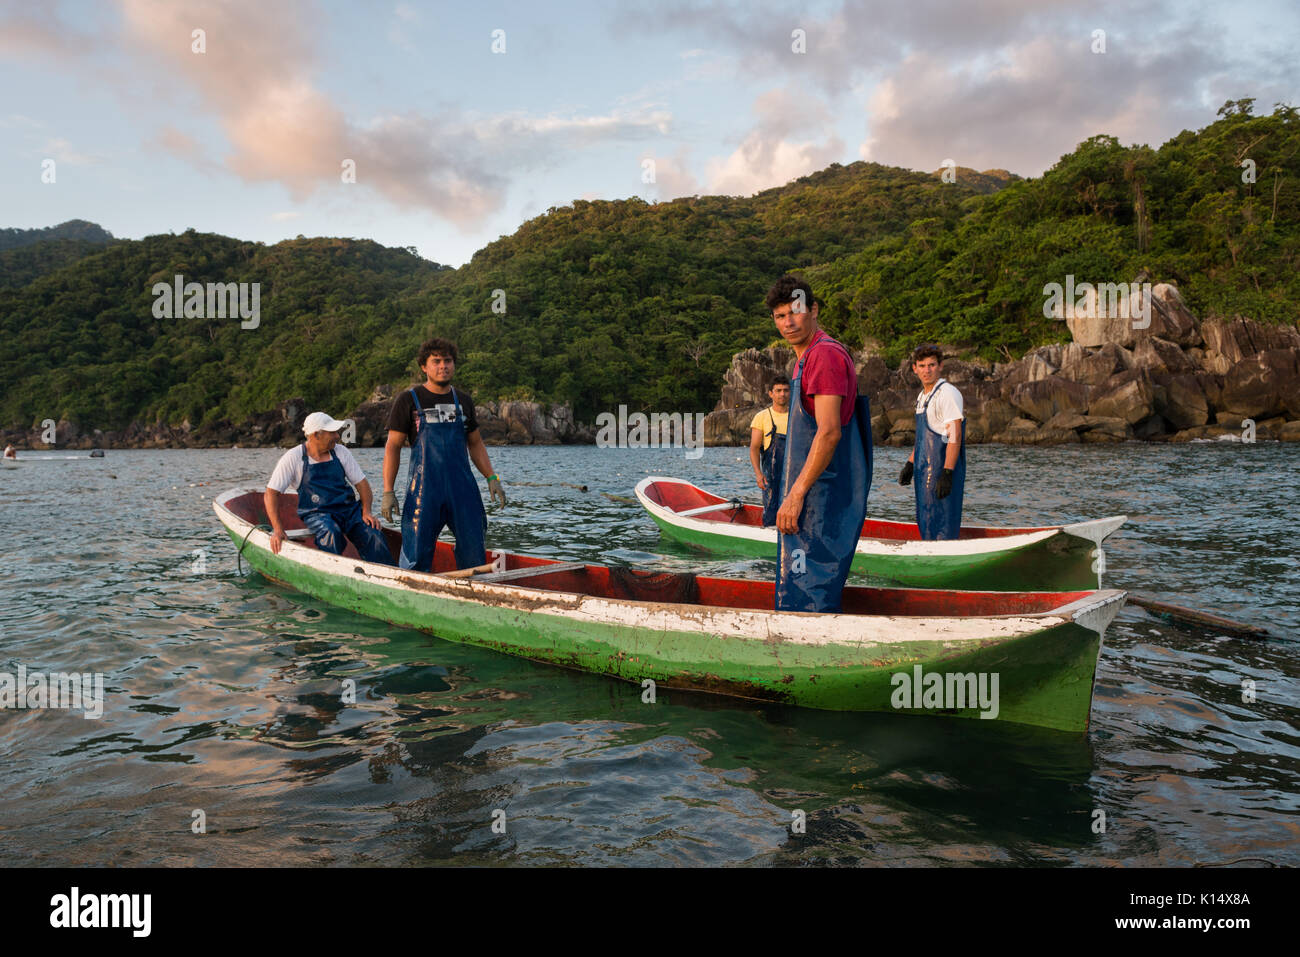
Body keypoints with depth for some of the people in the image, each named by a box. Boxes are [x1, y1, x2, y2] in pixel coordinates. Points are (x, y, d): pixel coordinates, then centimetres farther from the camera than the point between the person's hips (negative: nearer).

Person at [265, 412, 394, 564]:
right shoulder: (293, 458, -1)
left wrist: (367, 512, -8)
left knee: (374, 536, -24)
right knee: (332, 533, -37)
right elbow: (272, 493, -2)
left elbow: (362, 483, 10)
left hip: (349, 508, 3)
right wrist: (278, 529, -12)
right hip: (316, 513, -3)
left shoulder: (340, 452, 9)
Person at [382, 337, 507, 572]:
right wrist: (388, 492, -7)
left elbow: (475, 443, 21)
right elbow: (393, 447, 0)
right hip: (424, 487, -4)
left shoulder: (463, 401, 13)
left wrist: (492, 478, 9)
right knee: (416, 555, -3)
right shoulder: (408, 401, 1)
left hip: (463, 486, 4)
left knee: (474, 553, 4)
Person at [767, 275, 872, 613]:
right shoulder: (807, 358, 19)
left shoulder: (825, 354, -14)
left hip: (822, 496, -11)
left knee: (808, 597, -8)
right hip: (813, 496, 11)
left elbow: (829, 432, -23)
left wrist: (796, 493, -22)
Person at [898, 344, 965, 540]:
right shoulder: (922, 396, 16)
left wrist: (947, 473, -24)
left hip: (941, 470, -9)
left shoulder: (948, 393, -13)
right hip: (925, 470, 9)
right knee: (925, 523, 15)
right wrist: (910, 464, 22)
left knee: (941, 526, -7)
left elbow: (954, 437, -19)